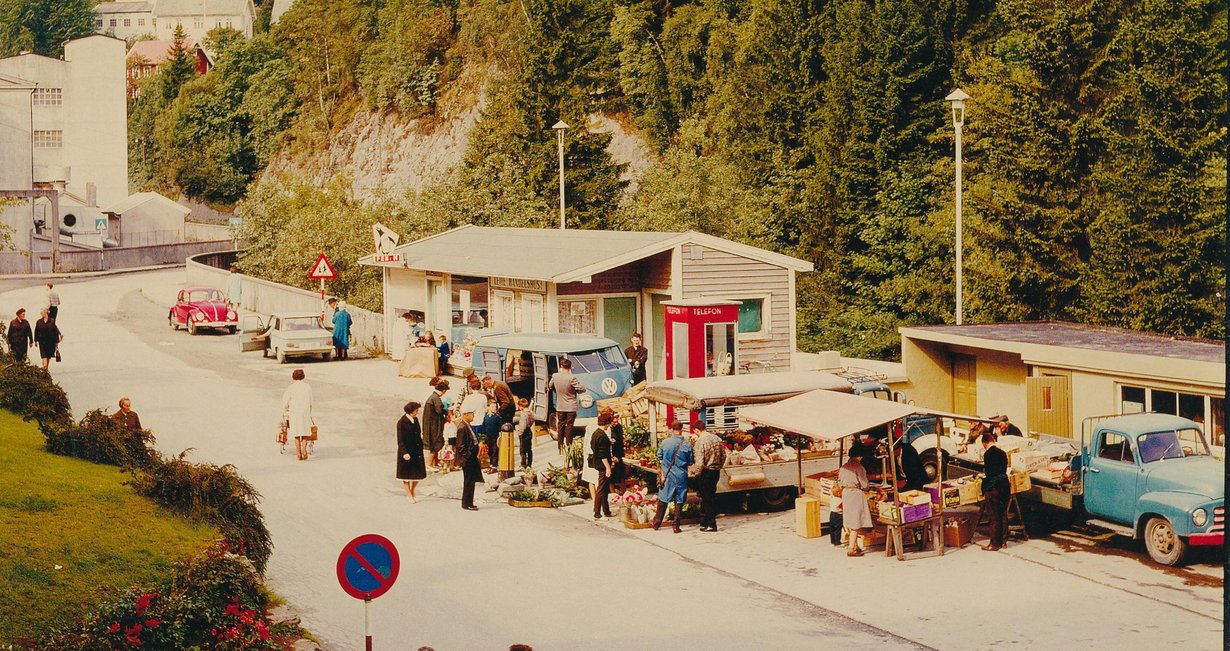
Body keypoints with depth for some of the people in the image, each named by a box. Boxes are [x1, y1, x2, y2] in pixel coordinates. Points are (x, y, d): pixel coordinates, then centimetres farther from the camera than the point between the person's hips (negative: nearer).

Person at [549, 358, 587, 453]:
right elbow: (582, 389, -16)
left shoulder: (555, 376, -7)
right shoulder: (572, 378, -20)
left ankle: (560, 448, 18)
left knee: (560, 426, 14)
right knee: (569, 427, 4)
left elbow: (551, 386, 13)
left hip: (560, 407, 4)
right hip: (571, 407, -4)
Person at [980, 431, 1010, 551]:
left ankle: (995, 544, 1)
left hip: (993, 488, -7)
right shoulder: (1002, 453, 9)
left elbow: (989, 472, -14)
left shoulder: (988, 454, -14)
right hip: (1004, 486, 7)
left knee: (994, 516, -2)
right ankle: (1003, 540, 21)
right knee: (1003, 514, 14)